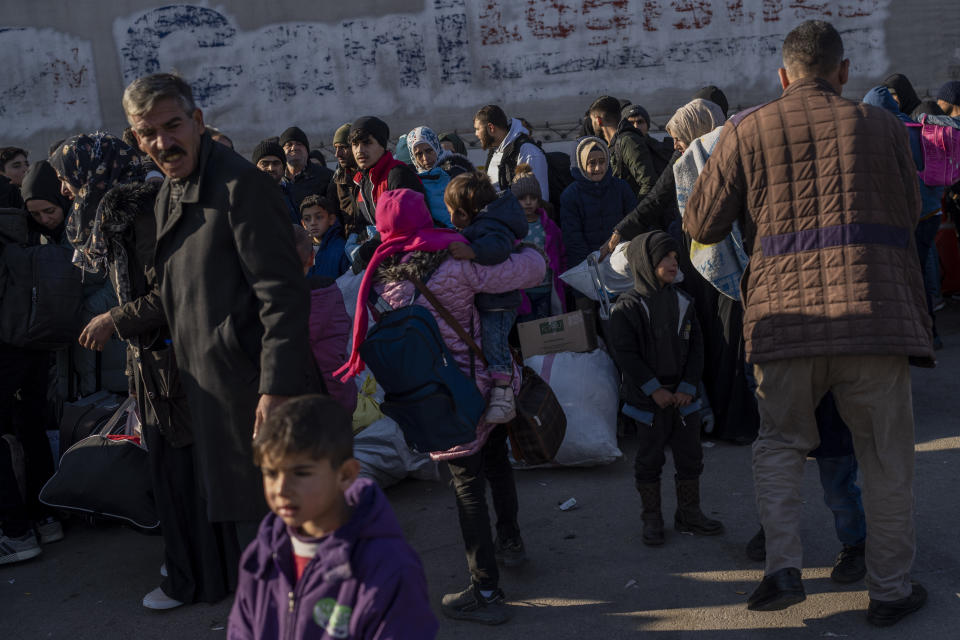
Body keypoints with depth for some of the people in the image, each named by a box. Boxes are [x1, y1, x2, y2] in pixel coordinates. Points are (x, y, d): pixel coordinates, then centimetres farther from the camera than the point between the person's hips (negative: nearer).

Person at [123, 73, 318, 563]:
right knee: (231, 523, 18)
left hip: (255, 390, -9)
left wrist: (277, 389, -23)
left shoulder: (241, 184, -15)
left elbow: (283, 296, -19)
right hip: (208, 394, 9)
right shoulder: (167, 197, 14)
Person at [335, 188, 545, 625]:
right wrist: (520, 246, 5)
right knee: (495, 459, 25)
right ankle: (510, 541, 46)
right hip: (492, 381, 2)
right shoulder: (457, 263, -15)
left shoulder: (384, 277, -9)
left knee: (467, 484, 5)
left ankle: (486, 591, 8)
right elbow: (532, 269, -15)